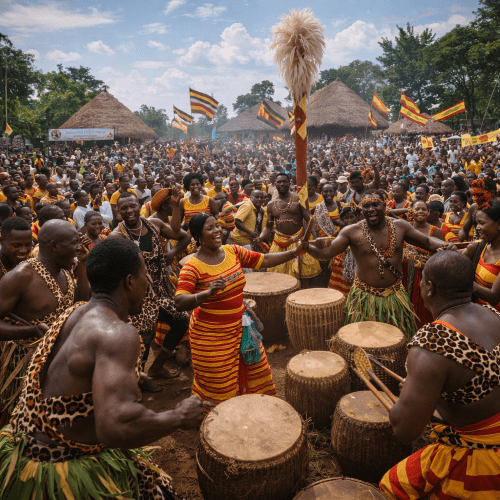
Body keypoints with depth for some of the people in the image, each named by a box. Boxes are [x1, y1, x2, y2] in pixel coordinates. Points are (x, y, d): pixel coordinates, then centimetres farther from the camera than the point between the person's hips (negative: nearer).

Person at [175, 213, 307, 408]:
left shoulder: (233, 251, -1)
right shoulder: (193, 266, -19)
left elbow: (264, 260, 4)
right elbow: (180, 303, -27)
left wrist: (295, 251, -2)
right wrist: (208, 293, -43)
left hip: (239, 326, 6)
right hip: (211, 335, -6)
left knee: (253, 370, 18)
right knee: (217, 384, 9)